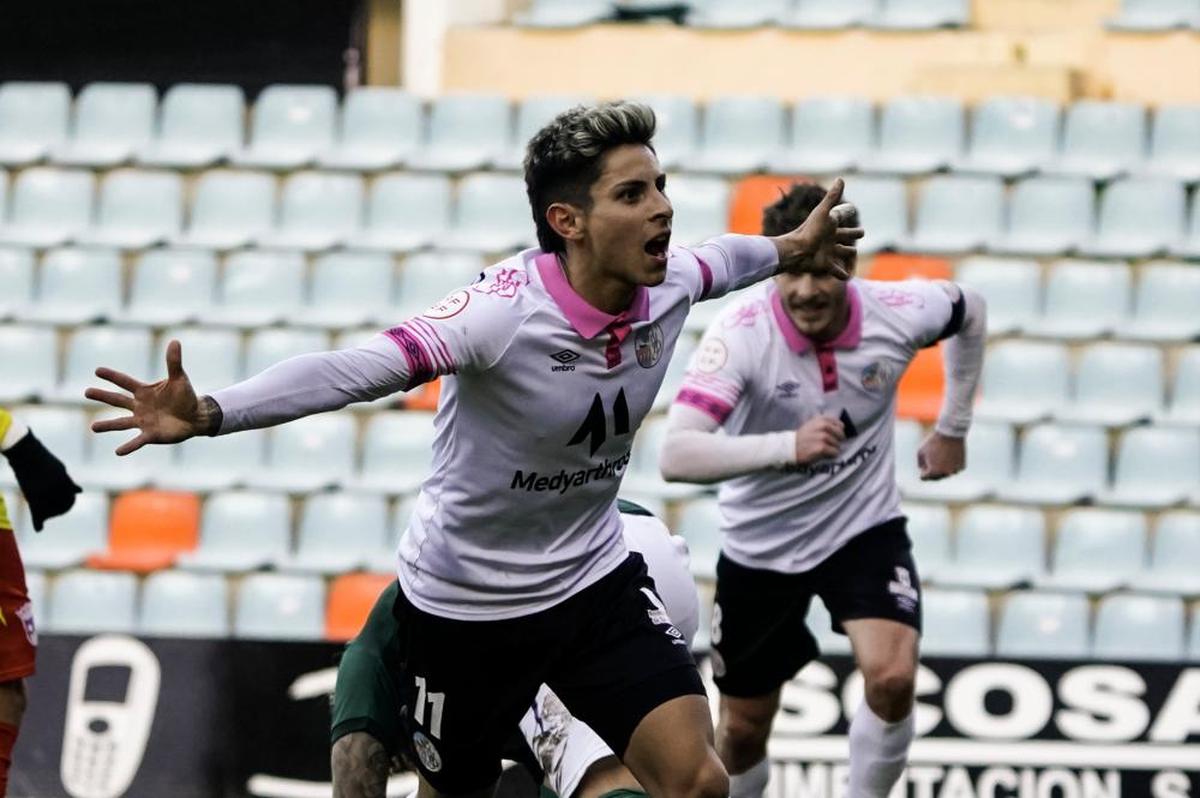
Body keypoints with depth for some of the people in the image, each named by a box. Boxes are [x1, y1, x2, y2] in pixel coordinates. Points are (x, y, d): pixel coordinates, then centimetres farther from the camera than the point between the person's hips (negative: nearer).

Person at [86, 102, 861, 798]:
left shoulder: (668, 285, -11)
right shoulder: (506, 309, -30)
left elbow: (721, 259, 15)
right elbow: (357, 369, -42)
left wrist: (791, 249, 37)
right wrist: (206, 415, -55)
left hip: (595, 584, 5)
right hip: (467, 603, -4)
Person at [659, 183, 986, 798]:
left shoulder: (897, 313, -18)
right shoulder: (740, 332, -27)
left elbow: (969, 312, 7)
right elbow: (675, 455, -38)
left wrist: (953, 429, 11)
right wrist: (786, 446, -47)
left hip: (865, 528, 1)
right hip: (760, 544, -1)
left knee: (892, 679, -24)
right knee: (744, 731, 10)